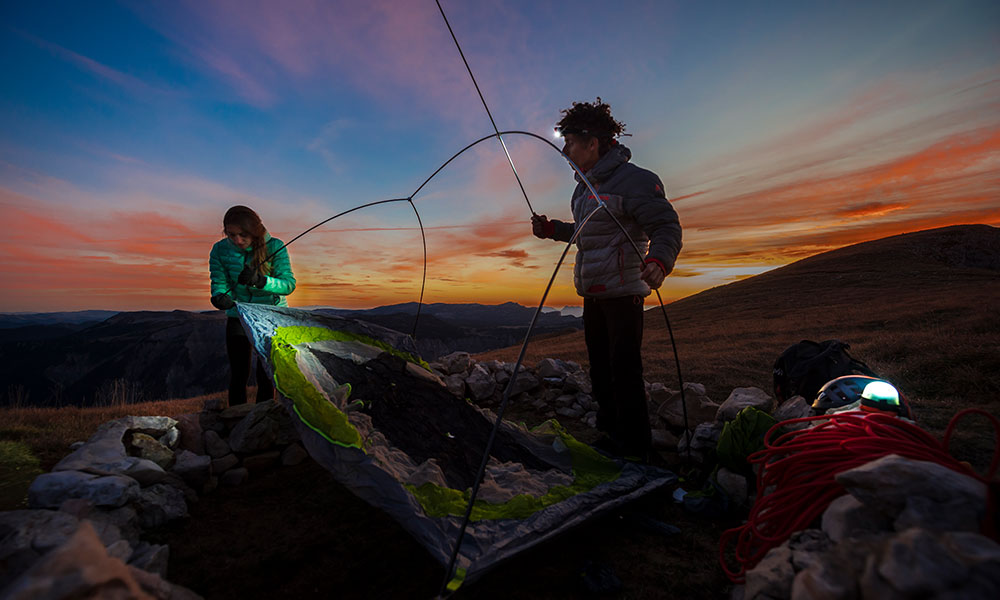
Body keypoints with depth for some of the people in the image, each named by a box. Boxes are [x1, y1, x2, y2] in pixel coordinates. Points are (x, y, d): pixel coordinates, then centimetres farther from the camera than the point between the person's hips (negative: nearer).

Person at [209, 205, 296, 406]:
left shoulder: (274, 247, -17)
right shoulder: (220, 250, -10)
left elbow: (289, 284, -24)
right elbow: (219, 284, -9)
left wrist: (259, 280, -42)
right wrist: (220, 298, -33)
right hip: (238, 316, 2)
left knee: (266, 376, -2)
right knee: (238, 374, 2)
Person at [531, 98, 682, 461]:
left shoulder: (633, 180, -12)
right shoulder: (584, 187, 16)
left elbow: (667, 227, -18)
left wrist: (659, 261, -37)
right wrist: (551, 230, 17)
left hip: (623, 292, -9)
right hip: (593, 294, 9)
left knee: (624, 370, -6)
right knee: (600, 368, 15)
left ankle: (635, 450, 9)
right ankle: (610, 438, 31)